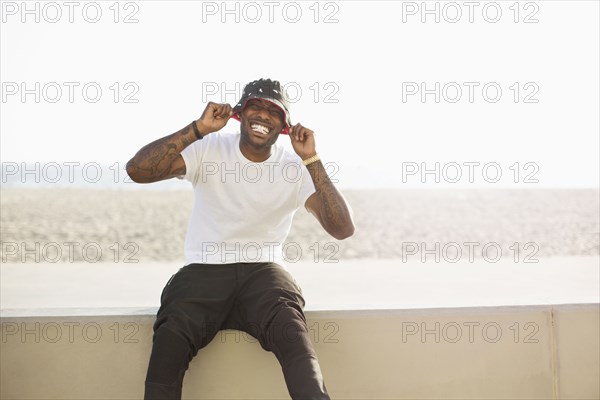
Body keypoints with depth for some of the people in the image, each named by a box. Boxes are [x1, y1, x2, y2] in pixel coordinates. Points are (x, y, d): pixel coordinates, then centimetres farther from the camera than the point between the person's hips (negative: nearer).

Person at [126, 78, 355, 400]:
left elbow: (343, 229, -10)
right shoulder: (210, 149, 0)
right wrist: (199, 128, -18)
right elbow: (137, 170, -14)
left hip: (263, 270, 0)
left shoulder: (295, 168, 2)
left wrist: (312, 161, -16)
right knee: (171, 337, -31)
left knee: (290, 329, -34)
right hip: (204, 270, 0)